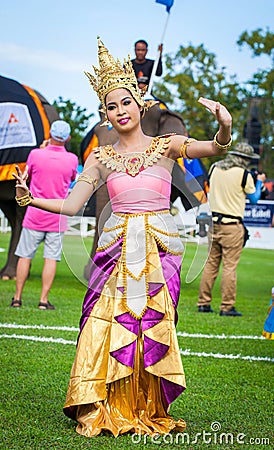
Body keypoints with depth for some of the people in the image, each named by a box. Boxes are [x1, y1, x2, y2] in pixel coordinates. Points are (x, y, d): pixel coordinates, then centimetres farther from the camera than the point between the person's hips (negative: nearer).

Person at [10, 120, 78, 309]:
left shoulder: (36, 154, -8)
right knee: (51, 258, 2)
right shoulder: (71, 159, -6)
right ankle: (44, 299, 1)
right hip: (58, 218, 0)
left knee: (25, 256, 7)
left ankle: (17, 298, 11)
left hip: (35, 215, 0)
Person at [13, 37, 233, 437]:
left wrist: (225, 128, -32)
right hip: (118, 250, 1)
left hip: (158, 251, -1)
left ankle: (148, 412, 11)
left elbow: (215, 149, -10)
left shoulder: (166, 145, 5)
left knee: (153, 327, -1)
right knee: (106, 325, -5)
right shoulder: (101, 157, 10)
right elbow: (71, 205, 8)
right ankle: (98, 411, 7)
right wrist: (30, 198, -6)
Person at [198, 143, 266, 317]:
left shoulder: (214, 168, 6)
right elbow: (254, 199, 3)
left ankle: (204, 303, 14)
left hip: (213, 222, 6)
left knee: (211, 263, 11)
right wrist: (259, 182, 19)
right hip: (232, 226, -6)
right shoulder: (244, 174, -10)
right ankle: (227, 307, 1)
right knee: (230, 266, -2)